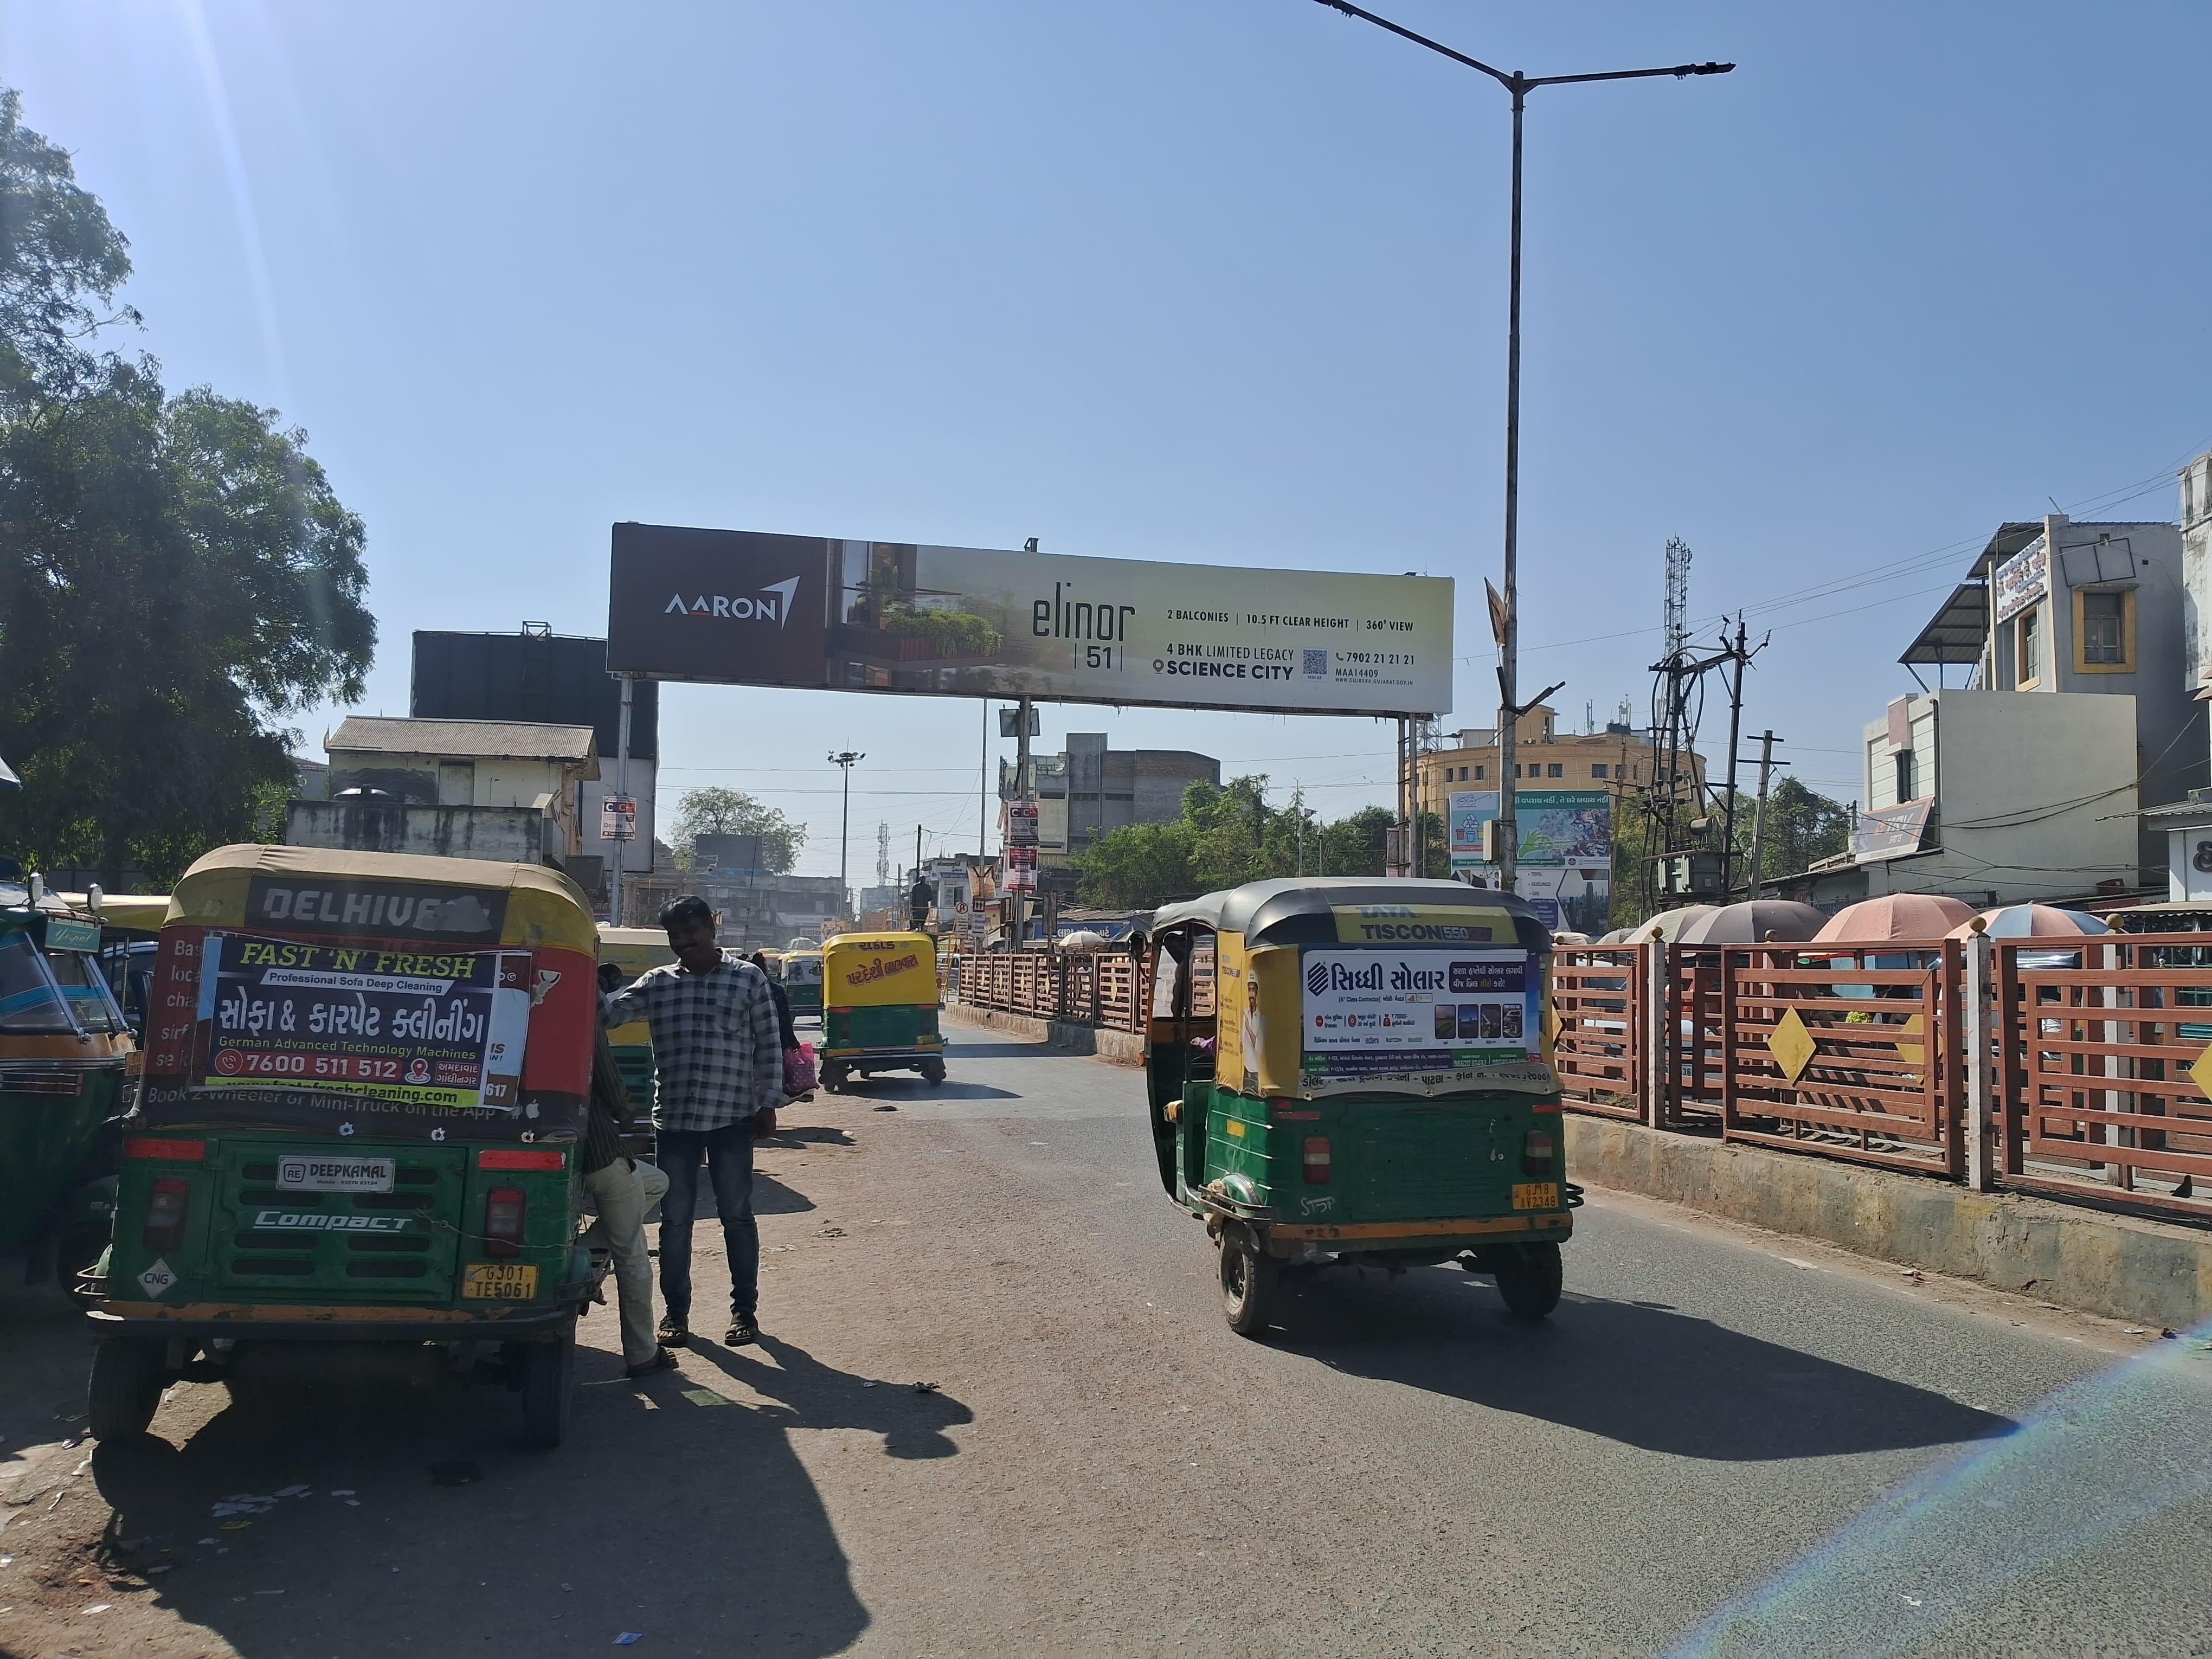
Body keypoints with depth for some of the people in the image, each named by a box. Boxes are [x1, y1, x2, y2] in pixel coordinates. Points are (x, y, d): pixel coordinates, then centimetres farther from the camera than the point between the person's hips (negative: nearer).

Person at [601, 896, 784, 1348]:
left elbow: (769, 1044, 2)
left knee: (737, 1216, 5)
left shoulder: (748, 978, 1)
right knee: (675, 1219, 7)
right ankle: (675, 1311, 18)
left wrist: (768, 1103, -2)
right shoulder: (656, 983, 6)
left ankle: (744, 1309, 16)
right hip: (675, 1120, 2)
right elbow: (609, 1011, -5)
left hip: (732, 1118, -2)